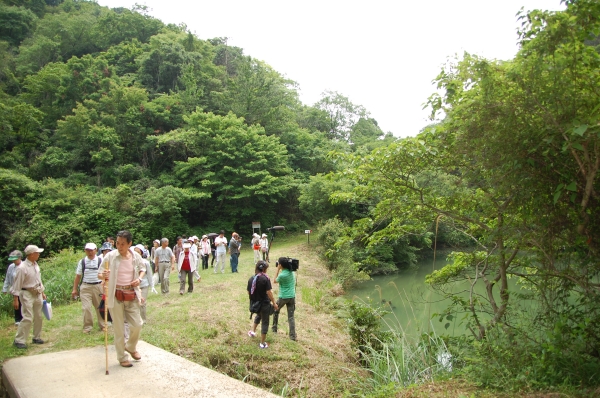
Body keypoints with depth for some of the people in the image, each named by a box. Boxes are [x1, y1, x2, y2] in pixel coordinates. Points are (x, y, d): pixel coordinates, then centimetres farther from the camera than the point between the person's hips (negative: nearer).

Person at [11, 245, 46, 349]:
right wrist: (15, 299, -14)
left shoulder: (36, 265, 7)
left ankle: (37, 337, 24)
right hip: (27, 294, -7)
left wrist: (42, 293, 20)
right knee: (27, 318, -11)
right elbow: (17, 284, -14)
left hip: (37, 294, 8)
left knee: (38, 317, 12)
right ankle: (19, 340, -1)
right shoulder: (22, 268, -16)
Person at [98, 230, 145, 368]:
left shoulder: (136, 256, -2)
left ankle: (131, 347, 37)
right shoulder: (110, 256, -11)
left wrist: (139, 278, -4)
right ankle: (122, 357, 23)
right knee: (119, 328, 5)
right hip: (116, 295, -3)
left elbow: (142, 269, 16)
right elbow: (100, 273, -3)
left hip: (131, 294, 3)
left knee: (137, 325, 8)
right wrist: (103, 276, -26)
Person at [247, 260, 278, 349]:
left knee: (258, 315, 35)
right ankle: (262, 343, 15)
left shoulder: (251, 279, -3)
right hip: (264, 304, -5)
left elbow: (249, 292, 5)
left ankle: (253, 331, 40)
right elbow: (269, 292, -18)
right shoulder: (265, 279, -19)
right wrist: (274, 303, -8)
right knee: (265, 322, 9)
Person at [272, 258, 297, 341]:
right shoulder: (291, 272, -1)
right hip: (292, 296, 5)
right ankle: (293, 335, 4)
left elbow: (275, 281, -1)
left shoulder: (282, 275, -21)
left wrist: (278, 270, -5)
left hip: (283, 297, -5)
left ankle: (274, 328, 34)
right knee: (291, 316, 8)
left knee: (275, 311, 23)